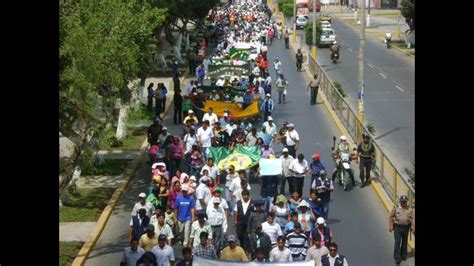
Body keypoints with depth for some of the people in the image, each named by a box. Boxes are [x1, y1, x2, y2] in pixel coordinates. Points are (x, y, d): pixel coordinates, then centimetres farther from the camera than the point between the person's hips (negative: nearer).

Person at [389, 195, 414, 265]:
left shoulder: (410, 210, 5)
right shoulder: (396, 208, 0)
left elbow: (413, 219, 1)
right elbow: (391, 217, 1)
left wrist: (413, 227, -10)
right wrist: (390, 226, -6)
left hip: (406, 228, 2)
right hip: (397, 227, -2)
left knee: (404, 243, 12)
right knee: (397, 242, -8)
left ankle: (403, 256, 26)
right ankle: (397, 258, -6)